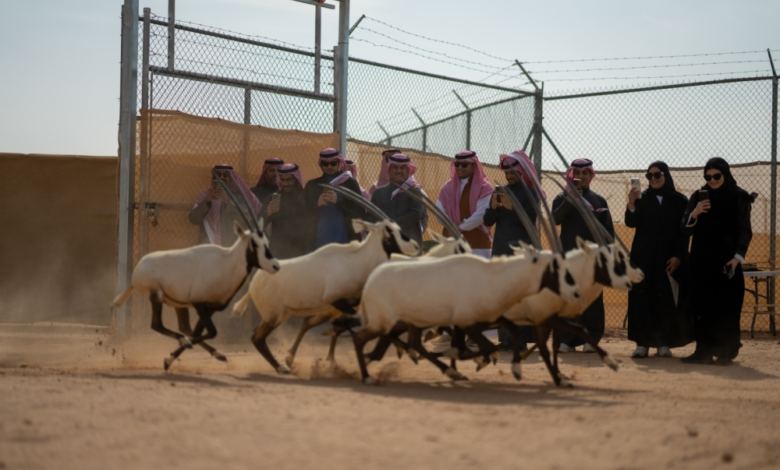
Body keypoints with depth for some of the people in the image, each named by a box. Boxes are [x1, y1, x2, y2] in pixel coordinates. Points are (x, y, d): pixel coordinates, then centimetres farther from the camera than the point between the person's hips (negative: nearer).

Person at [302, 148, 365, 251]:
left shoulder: (350, 183, 7)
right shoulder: (312, 185, 12)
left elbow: (360, 212, -2)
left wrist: (338, 200, -15)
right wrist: (316, 204, -12)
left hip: (345, 243, -1)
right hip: (318, 243, 1)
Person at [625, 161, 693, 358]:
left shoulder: (680, 201, 4)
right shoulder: (642, 198, 6)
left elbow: (684, 232, 1)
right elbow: (631, 223, -7)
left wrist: (678, 256, -9)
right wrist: (631, 205, -25)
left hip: (669, 258, -1)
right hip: (644, 257, 1)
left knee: (666, 301, -2)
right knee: (643, 299, -4)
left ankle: (664, 343, 2)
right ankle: (642, 342, -3)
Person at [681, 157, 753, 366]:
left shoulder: (739, 198, 1)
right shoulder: (698, 197, 9)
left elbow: (745, 230, -2)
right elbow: (686, 228, 6)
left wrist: (738, 256, -14)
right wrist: (694, 213, -14)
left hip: (726, 260, -3)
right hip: (701, 260, 3)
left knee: (726, 305, -4)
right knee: (702, 305, 0)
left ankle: (726, 351, 0)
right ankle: (704, 350, 2)